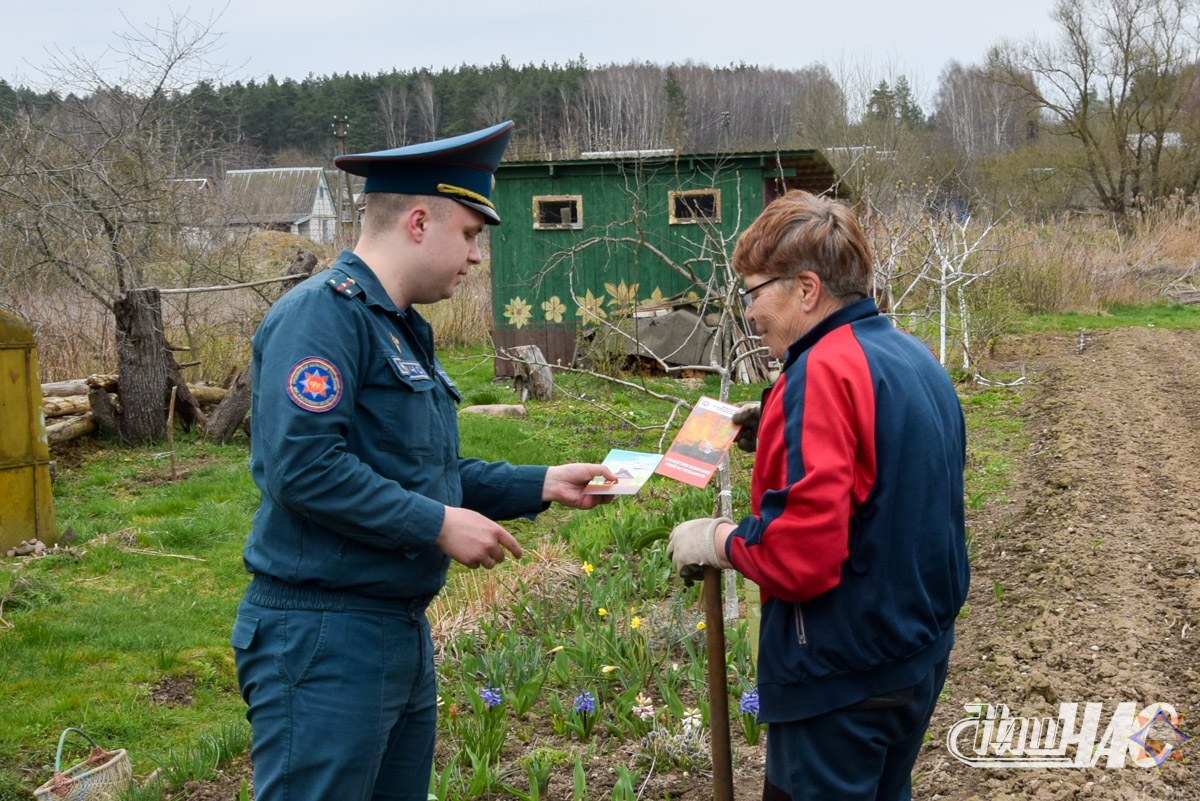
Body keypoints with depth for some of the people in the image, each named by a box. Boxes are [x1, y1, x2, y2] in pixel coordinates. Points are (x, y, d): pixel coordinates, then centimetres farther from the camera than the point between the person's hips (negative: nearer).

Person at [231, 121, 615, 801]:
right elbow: (302, 466, -25)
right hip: (325, 641, -10)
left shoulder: (404, 330, 18)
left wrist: (542, 485, 13)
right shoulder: (325, 311, -15)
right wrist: (438, 524, -20)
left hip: (405, 635, 10)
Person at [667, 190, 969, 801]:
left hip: (844, 683, -9)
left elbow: (800, 556, -27)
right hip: (921, 656, 9)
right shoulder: (916, 358, 7)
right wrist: (777, 439, 8)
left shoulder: (823, 372, -21)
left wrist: (714, 540, -10)